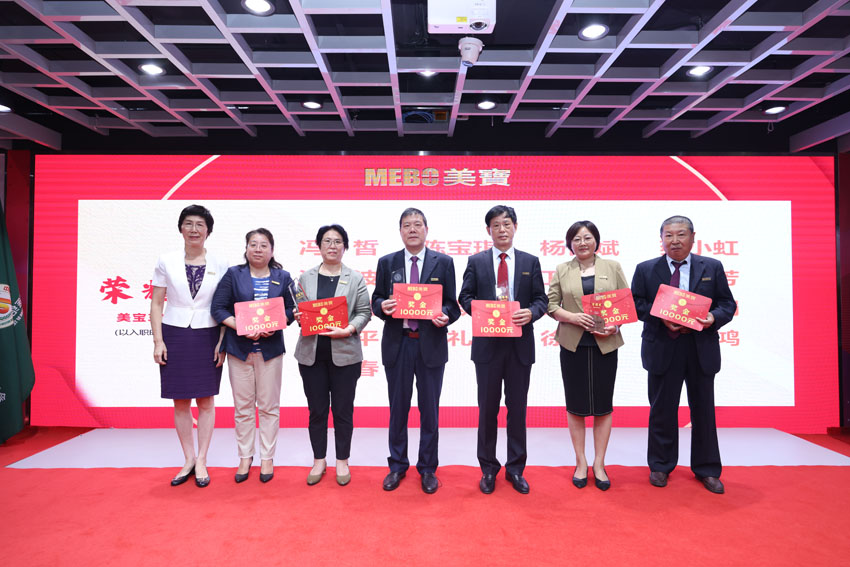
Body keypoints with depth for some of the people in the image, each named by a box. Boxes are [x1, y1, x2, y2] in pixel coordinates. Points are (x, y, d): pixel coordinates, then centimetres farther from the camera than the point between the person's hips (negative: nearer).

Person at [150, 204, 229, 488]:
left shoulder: (220, 264, 0)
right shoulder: (166, 261, 2)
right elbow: (156, 304, 4)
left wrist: (223, 342, -6)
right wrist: (158, 341, -3)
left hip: (207, 336, -1)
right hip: (174, 335, 1)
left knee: (206, 401, 4)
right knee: (180, 401, 7)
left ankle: (201, 461, 16)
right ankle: (188, 460, 21)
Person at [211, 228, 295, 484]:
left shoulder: (282, 277, 6)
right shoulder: (233, 275, 4)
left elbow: (291, 310, 5)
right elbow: (218, 308, 0)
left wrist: (273, 327, -13)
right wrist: (241, 327, -15)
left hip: (271, 347, 0)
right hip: (239, 347, 0)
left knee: (269, 406, 6)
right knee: (243, 406, 7)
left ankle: (267, 458, 18)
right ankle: (245, 457, 22)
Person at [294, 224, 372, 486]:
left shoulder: (355, 279, 4)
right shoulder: (305, 278, 10)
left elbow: (364, 312, 1)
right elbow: (297, 309, 13)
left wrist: (348, 330, -15)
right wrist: (297, 317, -10)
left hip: (344, 353, -1)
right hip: (311, 353, 2)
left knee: (343, 410, 7)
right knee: (316, 409, 10)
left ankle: (342, 461, 22)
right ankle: (319, 460, 26)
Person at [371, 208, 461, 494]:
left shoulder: (443, 262, 3)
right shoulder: (386, 263, 7)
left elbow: (452, 304, 2)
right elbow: (376, 300, 7)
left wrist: (445, 316, -19)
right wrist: (382, 306, -15)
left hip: (431, 344, -1)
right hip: (397, 344, 1)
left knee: (430, 409, 8)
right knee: (398, 408, 12)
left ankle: (428, 469, 25)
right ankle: (397, 466, 29)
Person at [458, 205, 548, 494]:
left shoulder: (530, 261, 8)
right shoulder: (476, 261, 5)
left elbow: (541, 299, 6)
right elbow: (465, 297, 4)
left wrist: (531, 312, -15)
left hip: (520, 343, 1)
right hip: (487, 343, -1)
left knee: (517, 408, 10)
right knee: (488, 408, 8)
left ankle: (515, 468, 26)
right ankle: (488, 469, 24)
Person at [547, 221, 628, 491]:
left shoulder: (612, 267, 7)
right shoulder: (562, 270, 6)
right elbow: (551, 304, 3)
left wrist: (616, 325, -10)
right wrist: (572, 317, -14)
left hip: (605, 345, 0)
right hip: (573, 345, 0)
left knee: (603, 404, 6)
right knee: (576, 404, 6)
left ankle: (599, 464, 18)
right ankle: (581, 462, 19)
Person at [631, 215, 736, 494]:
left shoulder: (712, 267, 6)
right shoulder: (645, 269, 3)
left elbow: (727, 303, 6)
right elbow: (636, 303, 0)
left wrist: (714, 317, -15)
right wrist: (661, 317, -17)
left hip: (702, 348, 1)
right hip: (662, 348, -1)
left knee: (703, 409, 11)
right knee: (662, 409, 9)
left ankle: (706, 469, 27)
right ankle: (660, 466, 25)